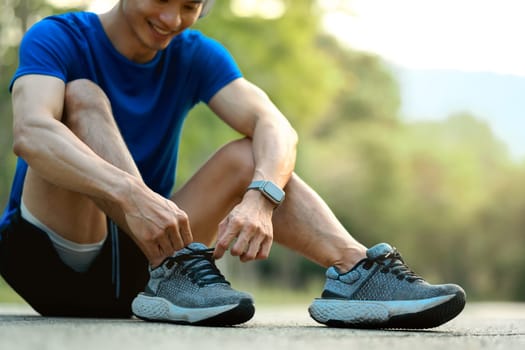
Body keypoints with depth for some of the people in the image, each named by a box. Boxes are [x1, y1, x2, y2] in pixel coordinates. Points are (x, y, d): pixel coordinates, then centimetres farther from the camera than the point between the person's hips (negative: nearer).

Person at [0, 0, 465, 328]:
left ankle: (355, 271, -31)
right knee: (82, 96, -22)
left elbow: (274, 126, -14)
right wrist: (131, 195, -47)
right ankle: (172, 269, -37)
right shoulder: (57, 40, -9)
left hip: (134, 262, 4)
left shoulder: (196, 56, 3)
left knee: (250, 157, -11)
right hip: (48, 258, -4)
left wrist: (260, 198, -36)